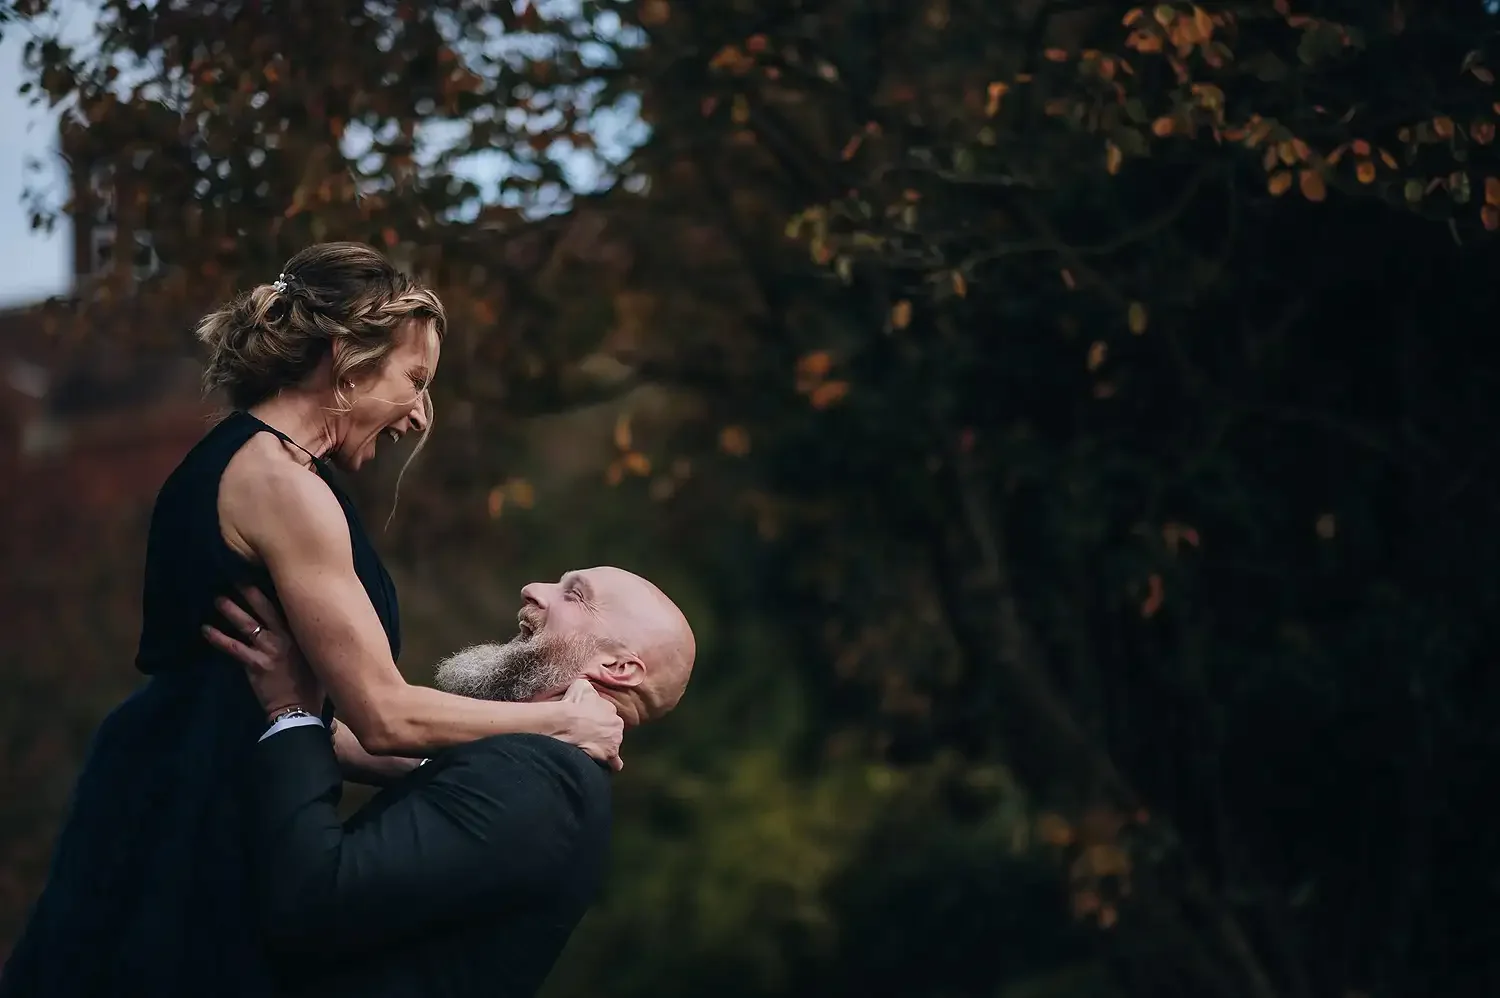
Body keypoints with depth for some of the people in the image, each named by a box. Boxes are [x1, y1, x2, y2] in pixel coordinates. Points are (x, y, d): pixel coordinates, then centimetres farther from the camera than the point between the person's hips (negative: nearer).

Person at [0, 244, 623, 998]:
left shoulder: (236, 461, 16)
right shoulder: (278, 476, -14)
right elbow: (384, 715, -15)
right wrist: (559, 723, -3)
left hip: (190, 826, 10)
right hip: (190, 840, -10)